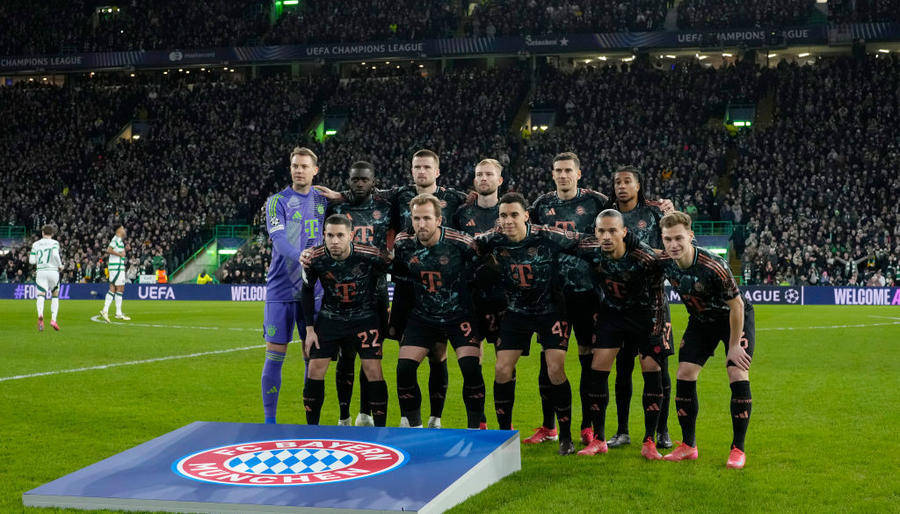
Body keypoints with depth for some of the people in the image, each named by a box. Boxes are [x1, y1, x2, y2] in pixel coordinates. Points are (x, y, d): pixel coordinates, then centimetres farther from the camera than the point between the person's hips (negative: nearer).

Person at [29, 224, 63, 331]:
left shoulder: (35, 244, 11)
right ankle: (53, 319, -1)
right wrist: (60, 265, -1)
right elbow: (55, 255, -16)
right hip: (53, 271, -1)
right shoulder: (54, 243, 2)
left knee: (40, 296, -8)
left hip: (41, 272, 1)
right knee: (55, 296, 14)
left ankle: (40, 315, -37)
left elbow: (32, 261, 6)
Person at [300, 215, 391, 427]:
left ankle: (380, 427, 1)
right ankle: (311, 426, 12)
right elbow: (307, 291, 1)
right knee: (315, 368, -4)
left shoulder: (369, 255, -23)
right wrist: (310, 328, 0)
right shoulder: (314, 258, -16)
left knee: (373, 369, -12)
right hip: (330, 317, 2)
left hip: (366, 316, -2)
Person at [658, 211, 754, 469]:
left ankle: (738, 449, -5)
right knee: (684, 376, -3)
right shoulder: (664, 262, -19)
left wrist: (734, 346, -20)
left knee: (738, 376, -17)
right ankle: (688, 446, 9)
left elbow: (736, 306, -24)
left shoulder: (713, 266, -34)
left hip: (735, 318, -5)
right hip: (701, 320, 5)